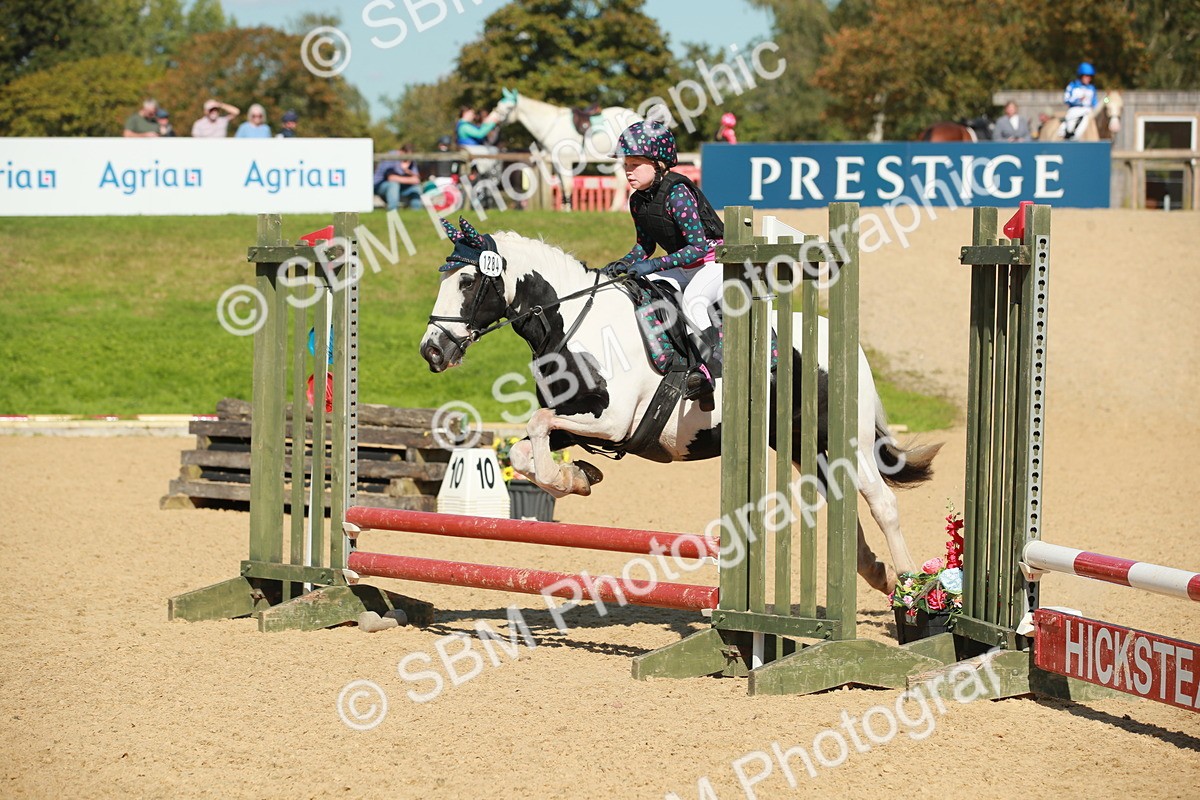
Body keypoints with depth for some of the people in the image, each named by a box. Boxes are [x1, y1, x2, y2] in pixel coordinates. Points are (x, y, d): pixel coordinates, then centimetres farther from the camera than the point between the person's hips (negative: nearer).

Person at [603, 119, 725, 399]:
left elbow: (699, 246, -27)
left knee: (692, 301, -35)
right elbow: (645, 245, 15)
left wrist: (654, 265, -32)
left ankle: (704, 370, -30)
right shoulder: (637, 201, 1)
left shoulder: (677, 193, -23)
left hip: (715, 261, -8)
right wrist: (624, 263, -6)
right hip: (682, 267, 8)